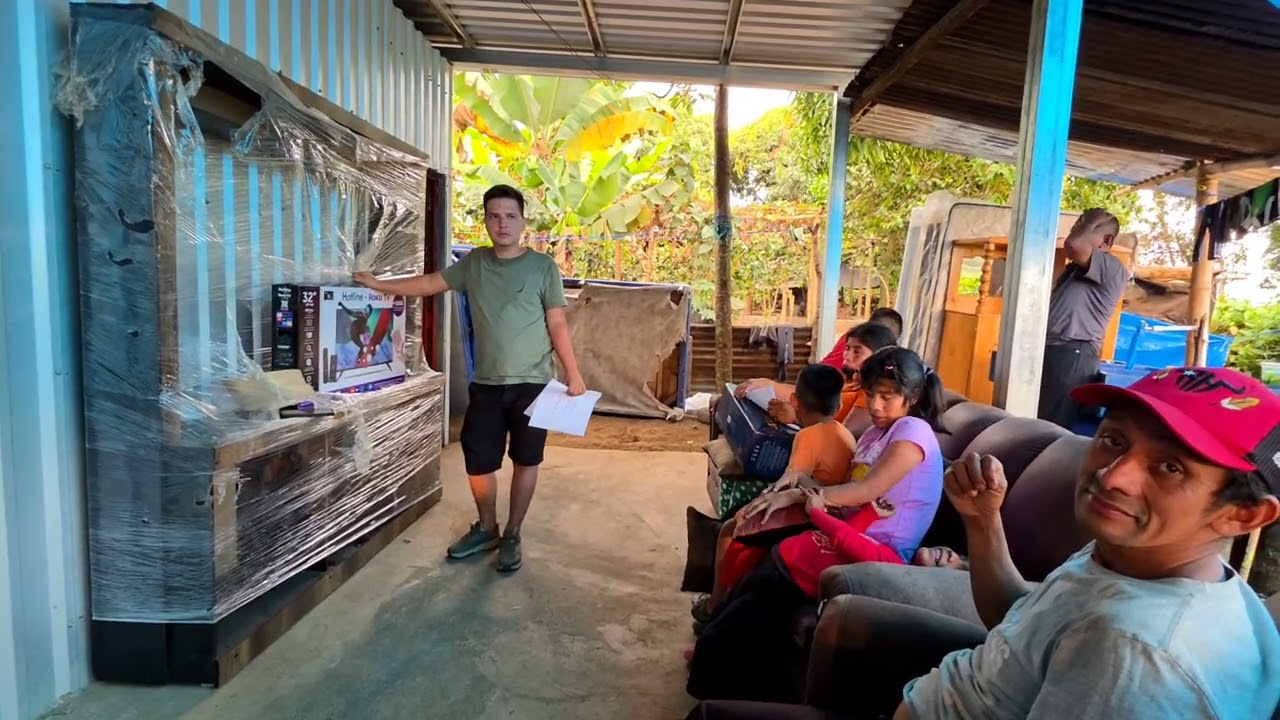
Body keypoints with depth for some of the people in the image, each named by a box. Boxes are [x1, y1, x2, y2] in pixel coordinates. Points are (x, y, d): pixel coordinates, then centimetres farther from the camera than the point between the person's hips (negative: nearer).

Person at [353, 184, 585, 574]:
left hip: (532, 383, -3)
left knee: (525, 461, 7)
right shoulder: (474, 263, 7)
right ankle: (486, 529, 31)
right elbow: (431, 283, 17)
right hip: (486, 384, 3)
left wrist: (572, 371, -10)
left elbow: (557, 323, -3)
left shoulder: (543, 267, -4)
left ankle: (512, 536, 25)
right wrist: (379, 285, 18)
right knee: (477, 461, 7)